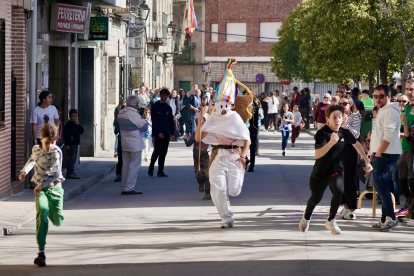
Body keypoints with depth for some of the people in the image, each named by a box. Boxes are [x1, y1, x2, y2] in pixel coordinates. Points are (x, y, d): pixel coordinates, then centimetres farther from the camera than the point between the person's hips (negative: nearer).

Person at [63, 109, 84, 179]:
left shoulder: (76, 124, 16)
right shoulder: (68, 124, -9)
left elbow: (82, 131, 9)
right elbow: (65, 134, -14)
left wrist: (78, 125, -6)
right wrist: (67, 144, -19)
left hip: (75, 144, 9)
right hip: (70, 144, -9)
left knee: (74, 159, 11)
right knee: (71, 158, -12)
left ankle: (69, 173, 16)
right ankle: (70, 173, -14)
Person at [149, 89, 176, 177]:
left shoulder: (168, 108, 12)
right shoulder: (155, 107, -3)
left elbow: (171, 121, 12)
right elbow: (154, 121, -8)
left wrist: (172, 133, 3)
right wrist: (159, 132, -15)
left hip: (166, 134, 5)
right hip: (157, 134, -5)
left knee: (163, 153, 4)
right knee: (157, 151, -11)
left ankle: (160, 171, 8)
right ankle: (151, 167, 9)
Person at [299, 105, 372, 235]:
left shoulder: (344, 133, -9)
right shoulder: (322, 133, -23)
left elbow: (357, 144, 11)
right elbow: (318, 154, -34)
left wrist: (367, 161, 13)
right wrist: (331, 142, -47)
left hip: (336, 169, 2)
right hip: (320, 171, -2)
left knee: (339, 190, -26)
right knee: (316, 198, 15)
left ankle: (331, 221, -6)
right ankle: (306, 217, 50)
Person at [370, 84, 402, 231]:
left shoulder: (390, 112, -15)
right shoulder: (382, 110, 18)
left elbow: (389, 135, -22)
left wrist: (379, 153, -18)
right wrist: (375, 152, 20)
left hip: (386, 155, -10)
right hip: (380, 154, 10)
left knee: (380, 185, -11)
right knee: (382, 186, 11)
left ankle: (391, 218, -9)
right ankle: (386, 219, 14)